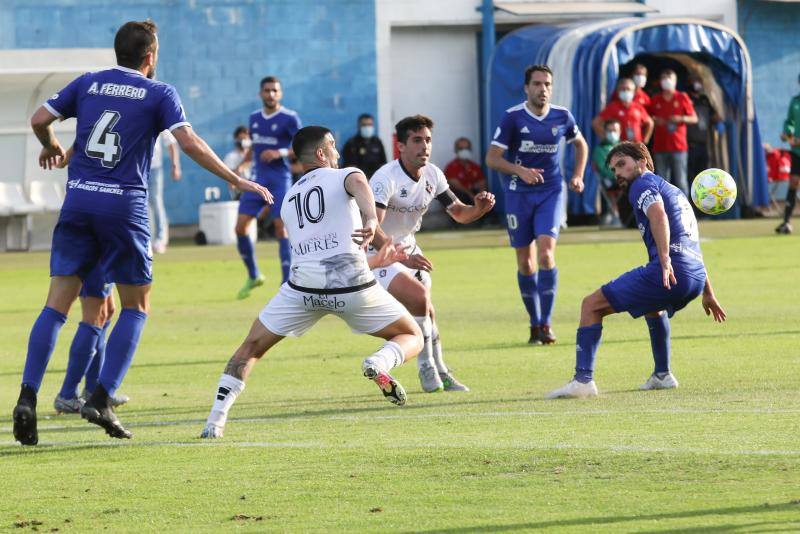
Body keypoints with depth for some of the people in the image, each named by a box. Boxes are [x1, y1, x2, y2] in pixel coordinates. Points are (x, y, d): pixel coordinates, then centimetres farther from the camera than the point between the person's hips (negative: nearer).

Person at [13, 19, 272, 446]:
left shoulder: (88, 83, 11)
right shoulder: (159, 93, 2)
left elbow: (40, 119, 8)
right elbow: (189, 143, -9)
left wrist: (51, 148, 29)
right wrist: (237, 181, -3)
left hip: (78, 201, 3)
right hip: (124, 206, -3)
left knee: (57, 304, 3)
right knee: (136, 307, 11)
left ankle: (27, 398, -13)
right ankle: (101, 400, -2)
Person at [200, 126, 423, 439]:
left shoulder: (289, 199, 27)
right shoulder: (344, 176, 12)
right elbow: (358, 182, -16)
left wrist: (381, 260, 45)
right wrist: (371, 219, -33)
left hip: (303, 285, 3)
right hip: (352, 285, -3)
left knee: (251, 348, 17)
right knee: (411, 338, 13)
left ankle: (215, 421, 2)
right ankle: (380, 364, -21)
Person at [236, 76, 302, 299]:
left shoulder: (289, 118, -6)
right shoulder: (254, 118, 12)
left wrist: (280, 153, -22)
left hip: (279, 180, -5)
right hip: (257, 179, 5)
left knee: (281, 229, -10)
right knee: (241, 227, -3)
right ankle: (253, 276, 15)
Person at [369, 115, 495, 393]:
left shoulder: (432, 175, -3)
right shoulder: (386, 178, -27)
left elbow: (459, 213, 6)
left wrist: (479, 209, -18)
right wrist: (401, 257, -49)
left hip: (408, 249, 7)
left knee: (427, 313, 2)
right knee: (419, 296, -25)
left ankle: (440, 374, 19)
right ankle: (426, 367, -10)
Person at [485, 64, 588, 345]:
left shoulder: (562, 116, -1)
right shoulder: (513, 117, -8)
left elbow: (580, 144, 19)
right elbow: (492, 157, -8)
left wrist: (578, 175, 7)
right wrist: (521, 170, -23)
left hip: (551, 192, 0)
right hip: (519, 194, 0)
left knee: (546, 254, -16)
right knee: (525, 262, 3)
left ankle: (546, 323, -10)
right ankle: (535, 323, 16)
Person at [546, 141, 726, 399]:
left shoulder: (643, 183, 4)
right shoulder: (675, 191, 32)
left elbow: (658, 215, -19)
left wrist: (665, 259, -32)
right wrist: (708, 294, 40)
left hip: (669, 272, -9)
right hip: (696, 278, 9)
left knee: (591, 305, -4)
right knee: (653, 306, 42)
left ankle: (583, 379, -15)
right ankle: (662, 375, 40)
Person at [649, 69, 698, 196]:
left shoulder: (682, 98, 5)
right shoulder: (655, 100, 10)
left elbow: (694, 118, 6)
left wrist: (681, 119, -12)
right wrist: (655, 120, -6)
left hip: (678, 147, -2)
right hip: (660, 147, 2)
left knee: (680, 181, -4)